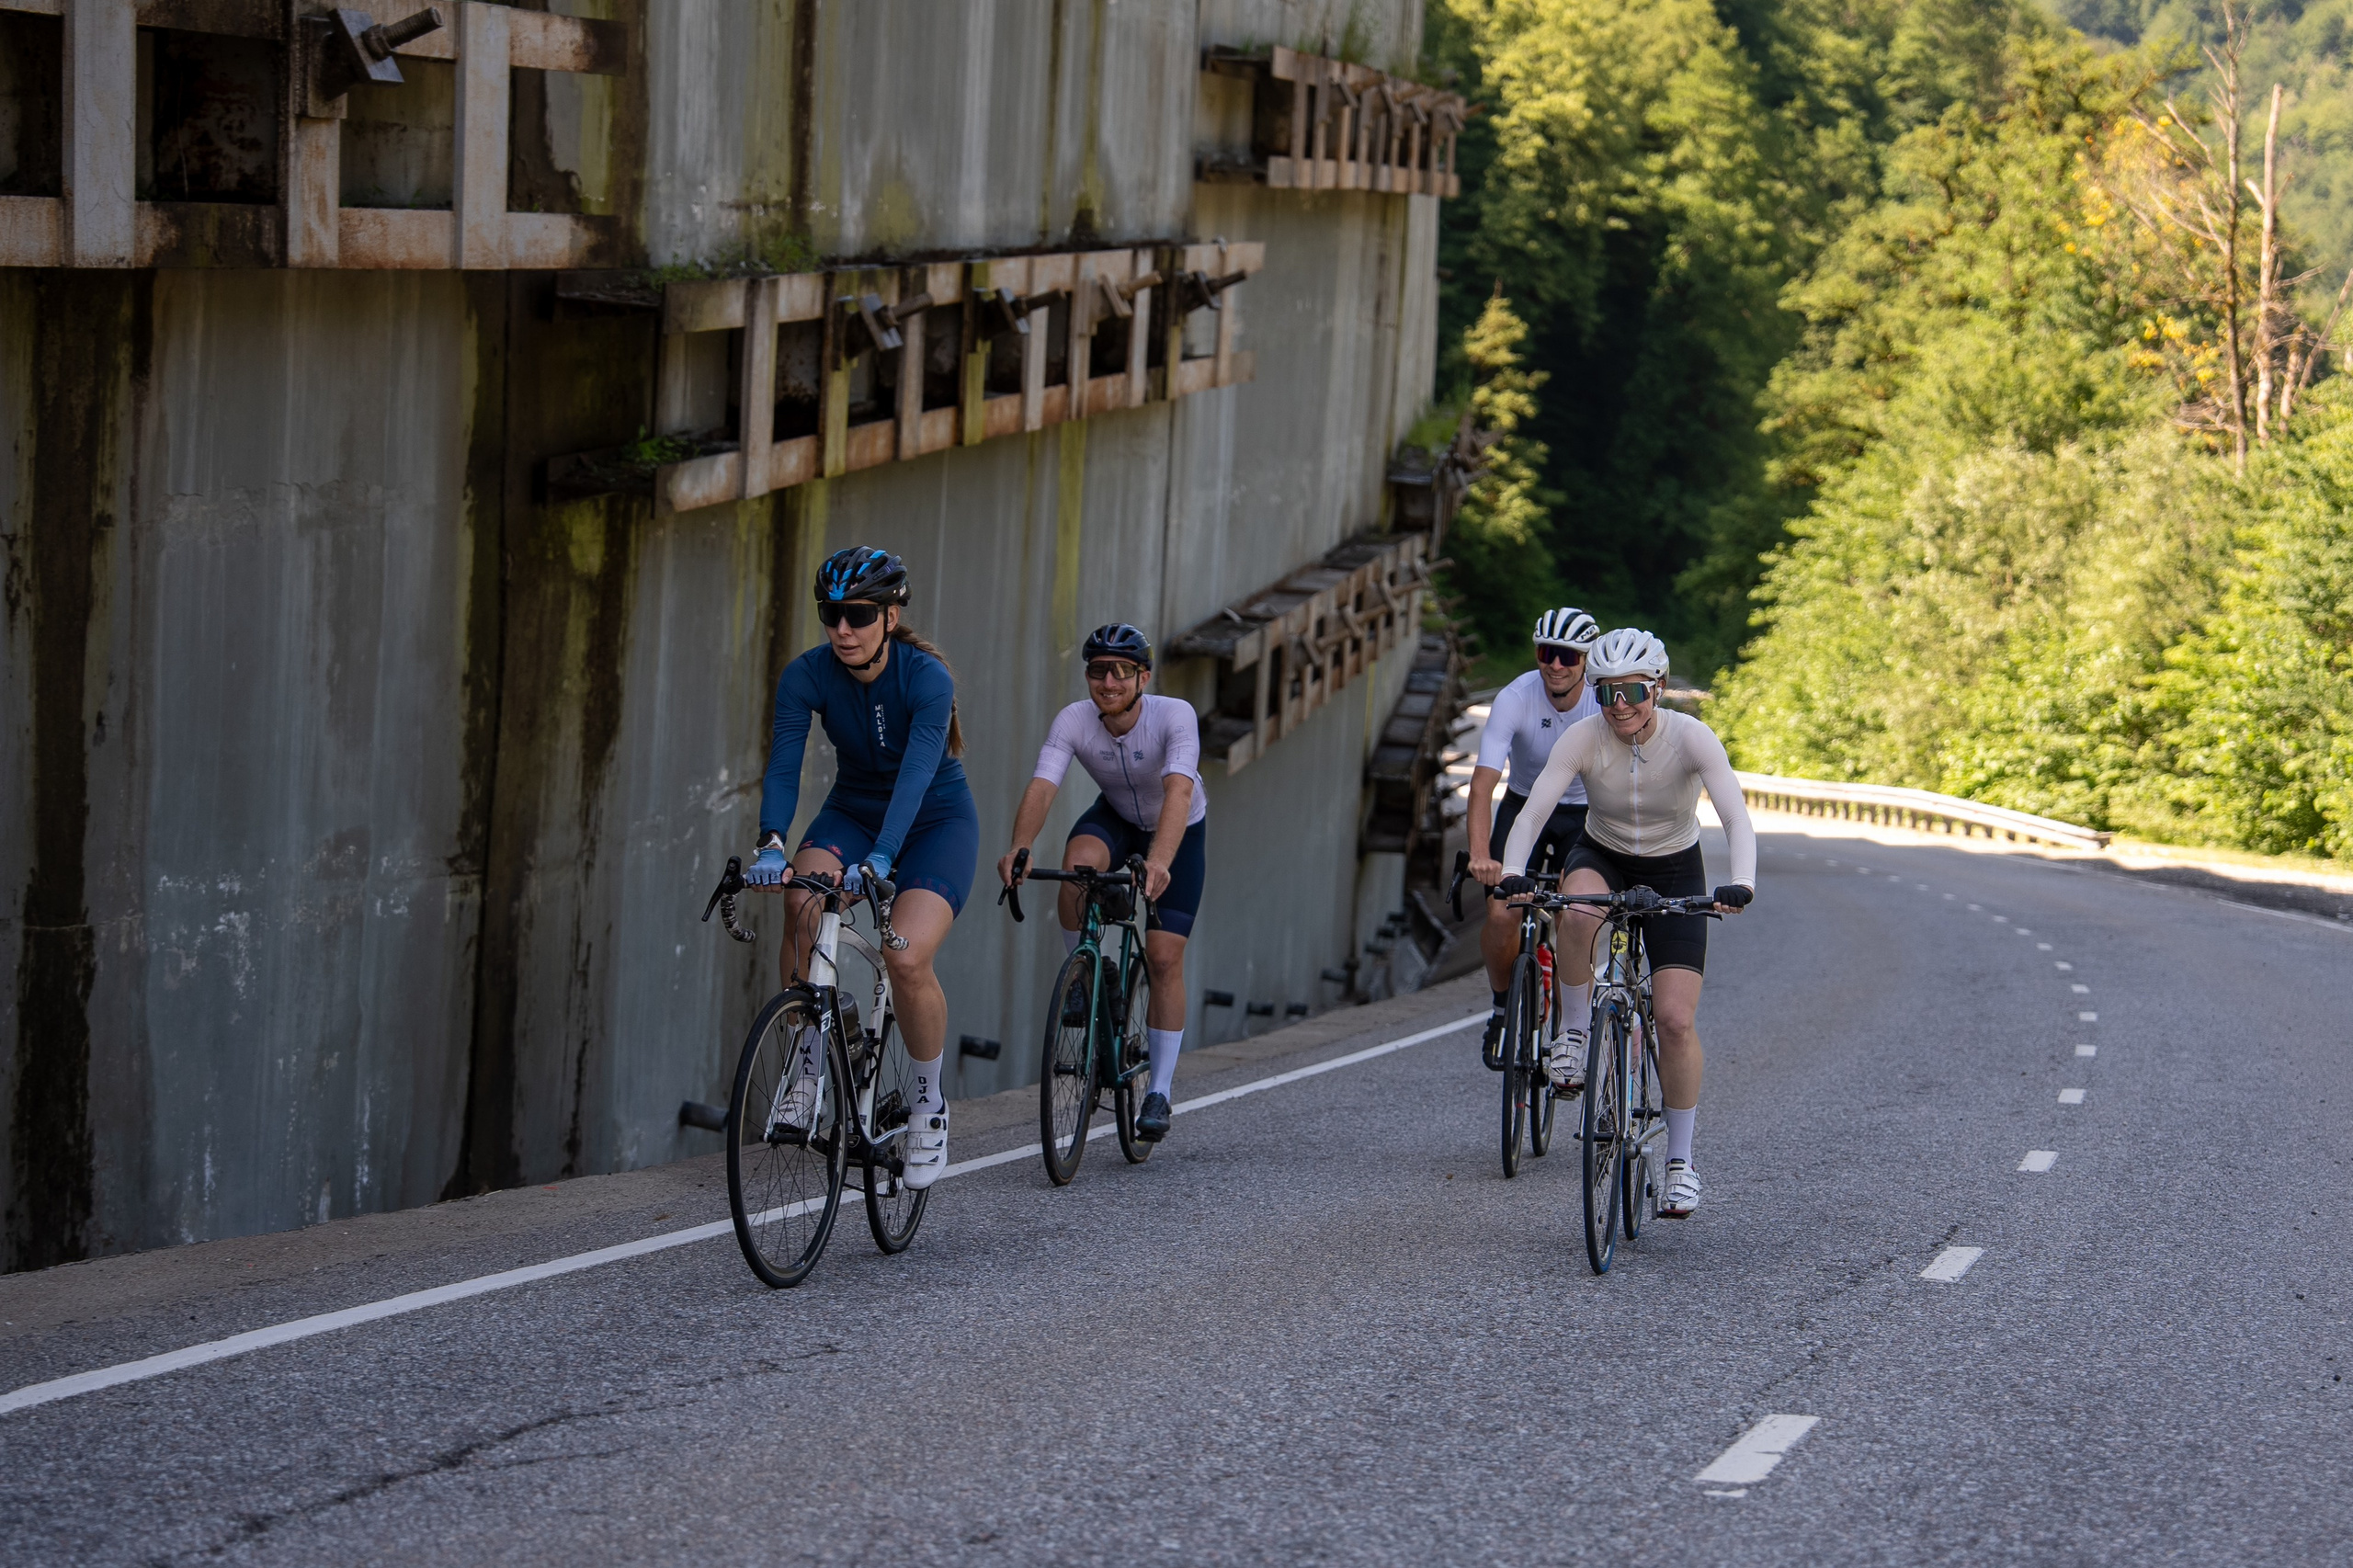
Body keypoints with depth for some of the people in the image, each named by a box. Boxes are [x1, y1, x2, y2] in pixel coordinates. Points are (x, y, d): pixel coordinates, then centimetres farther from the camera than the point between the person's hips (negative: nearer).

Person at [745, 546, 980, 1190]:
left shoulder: (927, 678, -26)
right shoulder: (807, 675, -17)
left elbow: (915, 775, -38)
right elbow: (783, 767, -25)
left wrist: (880, 859, -53)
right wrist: (770, 845, -44)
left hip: (935, 822, -3)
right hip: (853, 813, 3)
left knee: (906, 959, -25)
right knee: (802, 905, -29)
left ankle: (930, 1100, -1)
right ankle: (810, 1064, -12)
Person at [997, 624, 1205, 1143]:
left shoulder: (1175, 716, -34)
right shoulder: (1074, 721, -26)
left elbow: (1178, 791, -48)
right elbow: (1041, 787, -37)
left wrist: (1159, 861, -64)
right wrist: (1019, 848, -57)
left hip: (1177, 832, -2)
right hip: (1115, 818, 2)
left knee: (1164, 959, -10)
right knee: (1078, 862, -34)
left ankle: (1159, 1093, 2)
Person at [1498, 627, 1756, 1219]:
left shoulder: (1691, 738, -24)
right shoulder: (1584, 738, -21)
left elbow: (1736, 818, -33)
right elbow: (1533, 810, -28)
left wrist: (1741, 883, -51)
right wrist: (1513, 871, -47)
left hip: (1674, 872, -1)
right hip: (1602, 858, 1)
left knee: (1676, 1020, -12)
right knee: (1577, 913, -38)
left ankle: (1681, 1162, 3)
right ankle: (1580, 1034, -16)